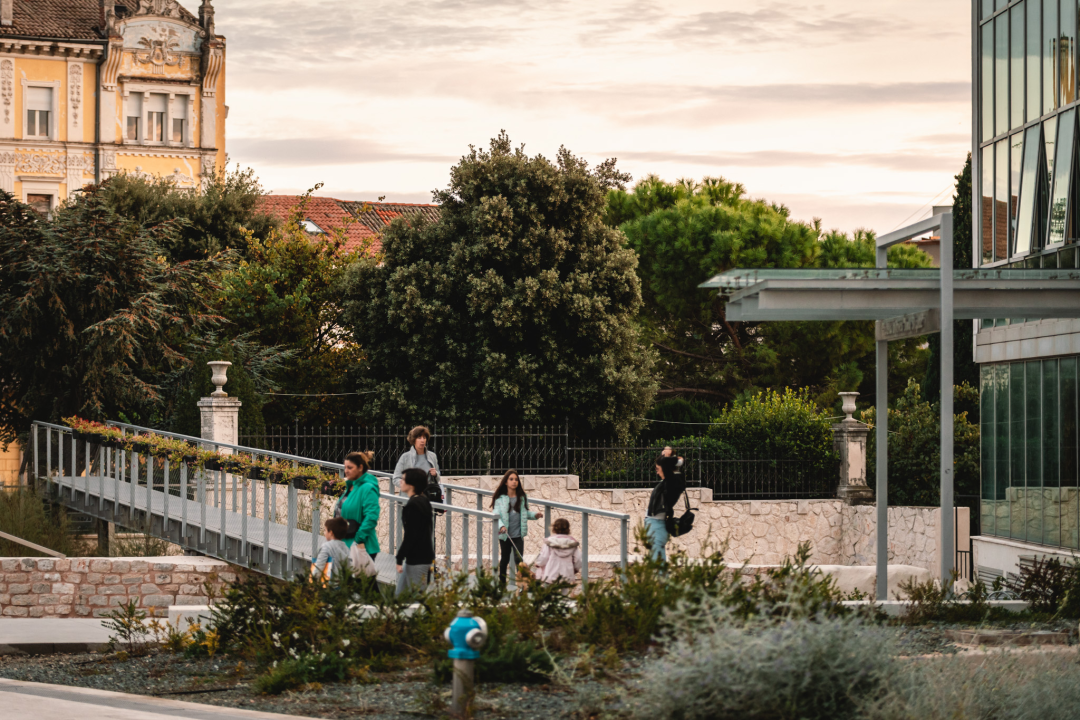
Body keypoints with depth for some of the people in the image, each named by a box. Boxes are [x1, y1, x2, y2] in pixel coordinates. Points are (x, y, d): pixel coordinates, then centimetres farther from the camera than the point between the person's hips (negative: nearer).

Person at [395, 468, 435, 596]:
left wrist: (400, 559, -17)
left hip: (417, 560, -10)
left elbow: (410, 536, -21)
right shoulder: (424, 501, 11)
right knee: (400, 594, 14)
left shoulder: (412, 505, -19)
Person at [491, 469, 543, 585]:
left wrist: (535, 515, -6)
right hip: (504, 535, -1)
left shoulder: (522, 497, 4)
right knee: (504, 559, 15)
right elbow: (496, 515, -11)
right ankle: (502, 583, 29)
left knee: (519, 560, -11)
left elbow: (525, 513, 14)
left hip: (518, 535, 1)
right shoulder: (500, 498, -6)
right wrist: (501, 526, -29)